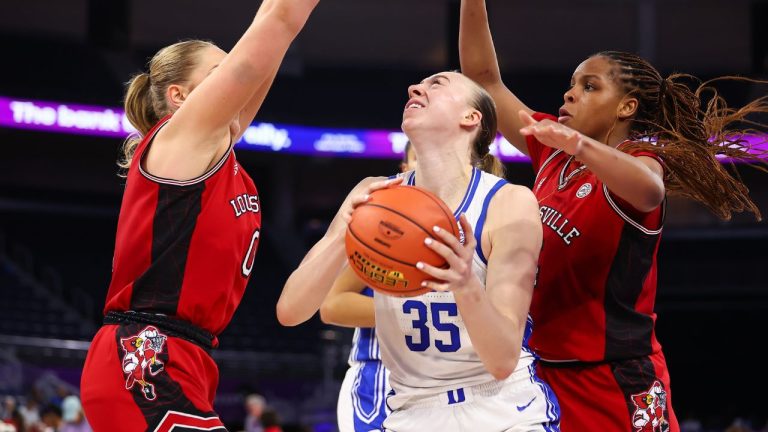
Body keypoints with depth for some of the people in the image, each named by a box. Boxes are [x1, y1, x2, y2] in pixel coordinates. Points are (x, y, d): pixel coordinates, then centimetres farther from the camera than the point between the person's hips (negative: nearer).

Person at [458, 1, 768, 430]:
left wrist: (581, 145, -52)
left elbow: (648, 190, -35)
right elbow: (483, 77, 11)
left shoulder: (639, 159, -9)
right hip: (546, 372, 6)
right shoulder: (554, 154, 9)